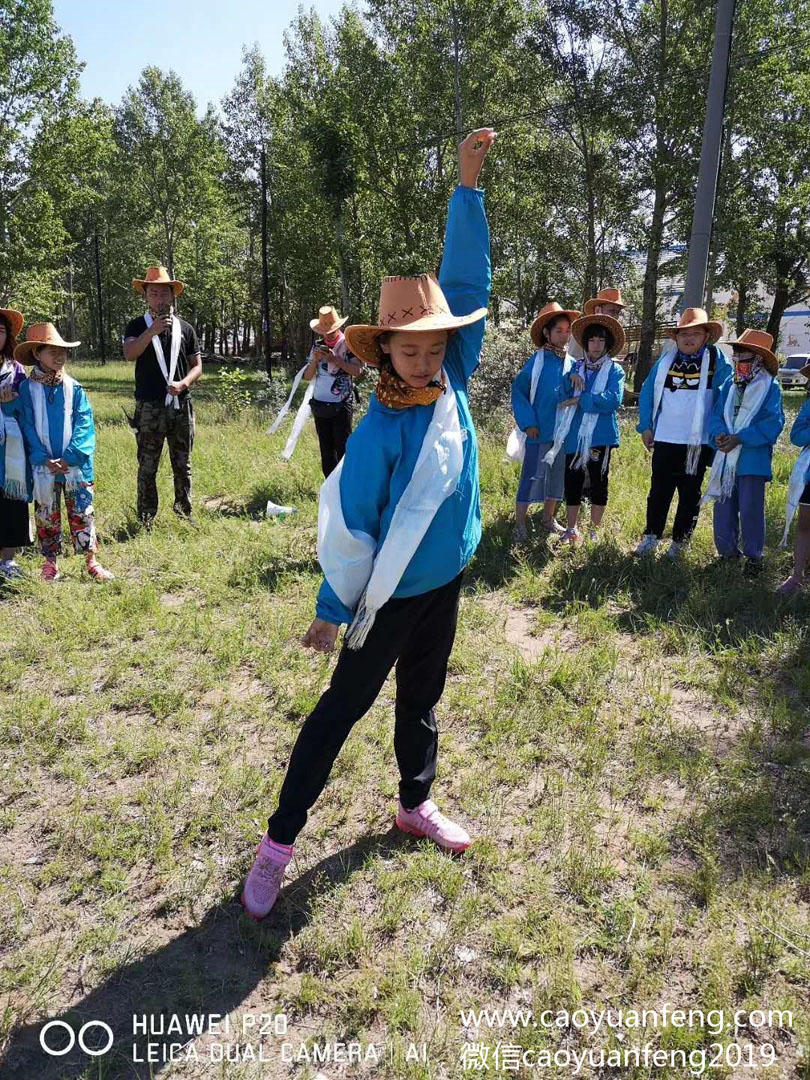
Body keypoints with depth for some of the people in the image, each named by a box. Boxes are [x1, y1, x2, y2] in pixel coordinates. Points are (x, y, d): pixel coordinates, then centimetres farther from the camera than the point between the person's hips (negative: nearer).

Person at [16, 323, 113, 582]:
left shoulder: (73, 388, 0)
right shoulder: (26, 389, -1)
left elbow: (84, 424, -5)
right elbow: (27, 427, -3)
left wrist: (70, 457, -15)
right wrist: (44, 459, -14)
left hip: (75, 464, 0)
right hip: (43, 465, 0)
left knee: (82, 512, 4)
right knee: (46, 514, 10)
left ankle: (91, 561, 12)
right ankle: (50, 561, 22)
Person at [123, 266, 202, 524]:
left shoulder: (185, 328, 11)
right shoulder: (137, 326, 4)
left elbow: (197, 366, 10)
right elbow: (129, 355, -14)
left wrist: (183, 383, -9)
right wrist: (152, 330, -22)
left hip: (181, 406, 2)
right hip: (149, 407, -2)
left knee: (182, 466, 10)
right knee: (147, 467, 1)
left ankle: (184, 515, 21)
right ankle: (146, 520, 9)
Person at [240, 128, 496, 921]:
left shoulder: (451, 383, -5)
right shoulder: (381, 431, -23)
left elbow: (466, 283, -4)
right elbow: (347, 525, -19)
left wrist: (468, 186, -7)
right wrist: (332, 608, -13)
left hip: (445, 580, 6)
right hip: (390, 594, -6)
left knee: (422, 697, 21)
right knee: (344, 706, 4)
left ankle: (416, 804, 43)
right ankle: (279, 840, 20)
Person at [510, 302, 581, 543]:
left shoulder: (572, 363, 5)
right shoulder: (537, 360, -9)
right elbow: (518, 390, -9)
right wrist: (528, 422, -13)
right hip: (540, 430, -5)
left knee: (558, 475, 13)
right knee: (531, 476, -2)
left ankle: (548, 518, 28)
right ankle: (520, 524, 8)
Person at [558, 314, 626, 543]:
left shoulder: (614, 370, 1)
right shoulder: (577, 368, 11)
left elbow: (613, 400, -15)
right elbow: (562, 398, 4)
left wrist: (580, 400, -15)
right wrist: (570, 381, -14)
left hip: (601, 436, -3)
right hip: (576, 434, 3)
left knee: (599, 482, 6)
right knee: (572, 480, 5)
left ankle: (594, 531, 17)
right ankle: (572, 529, 19)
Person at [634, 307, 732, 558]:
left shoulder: (717, 362, -3)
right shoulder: (665, 360, 4)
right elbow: (647, 393, 7)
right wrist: (645, 427, 2)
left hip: (698, 442, -1)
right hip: (665, 439, 2)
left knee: (690, 494, 9)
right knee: (659, 490, 8)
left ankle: (680, 542, 19)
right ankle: (651, 536, 20)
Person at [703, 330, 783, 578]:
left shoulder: (770, 387, -5)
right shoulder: (729, 384, 11)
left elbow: (773, 423, -14)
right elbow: (716, 414, 7)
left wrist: (739, 438, -20)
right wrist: (719, 433, -15)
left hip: (752, 460, -5)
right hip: (725, 458, 5)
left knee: (750, 509, -2)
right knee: (724, 507, 11)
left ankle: (753, 555, 13)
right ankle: (728, 552, 27)